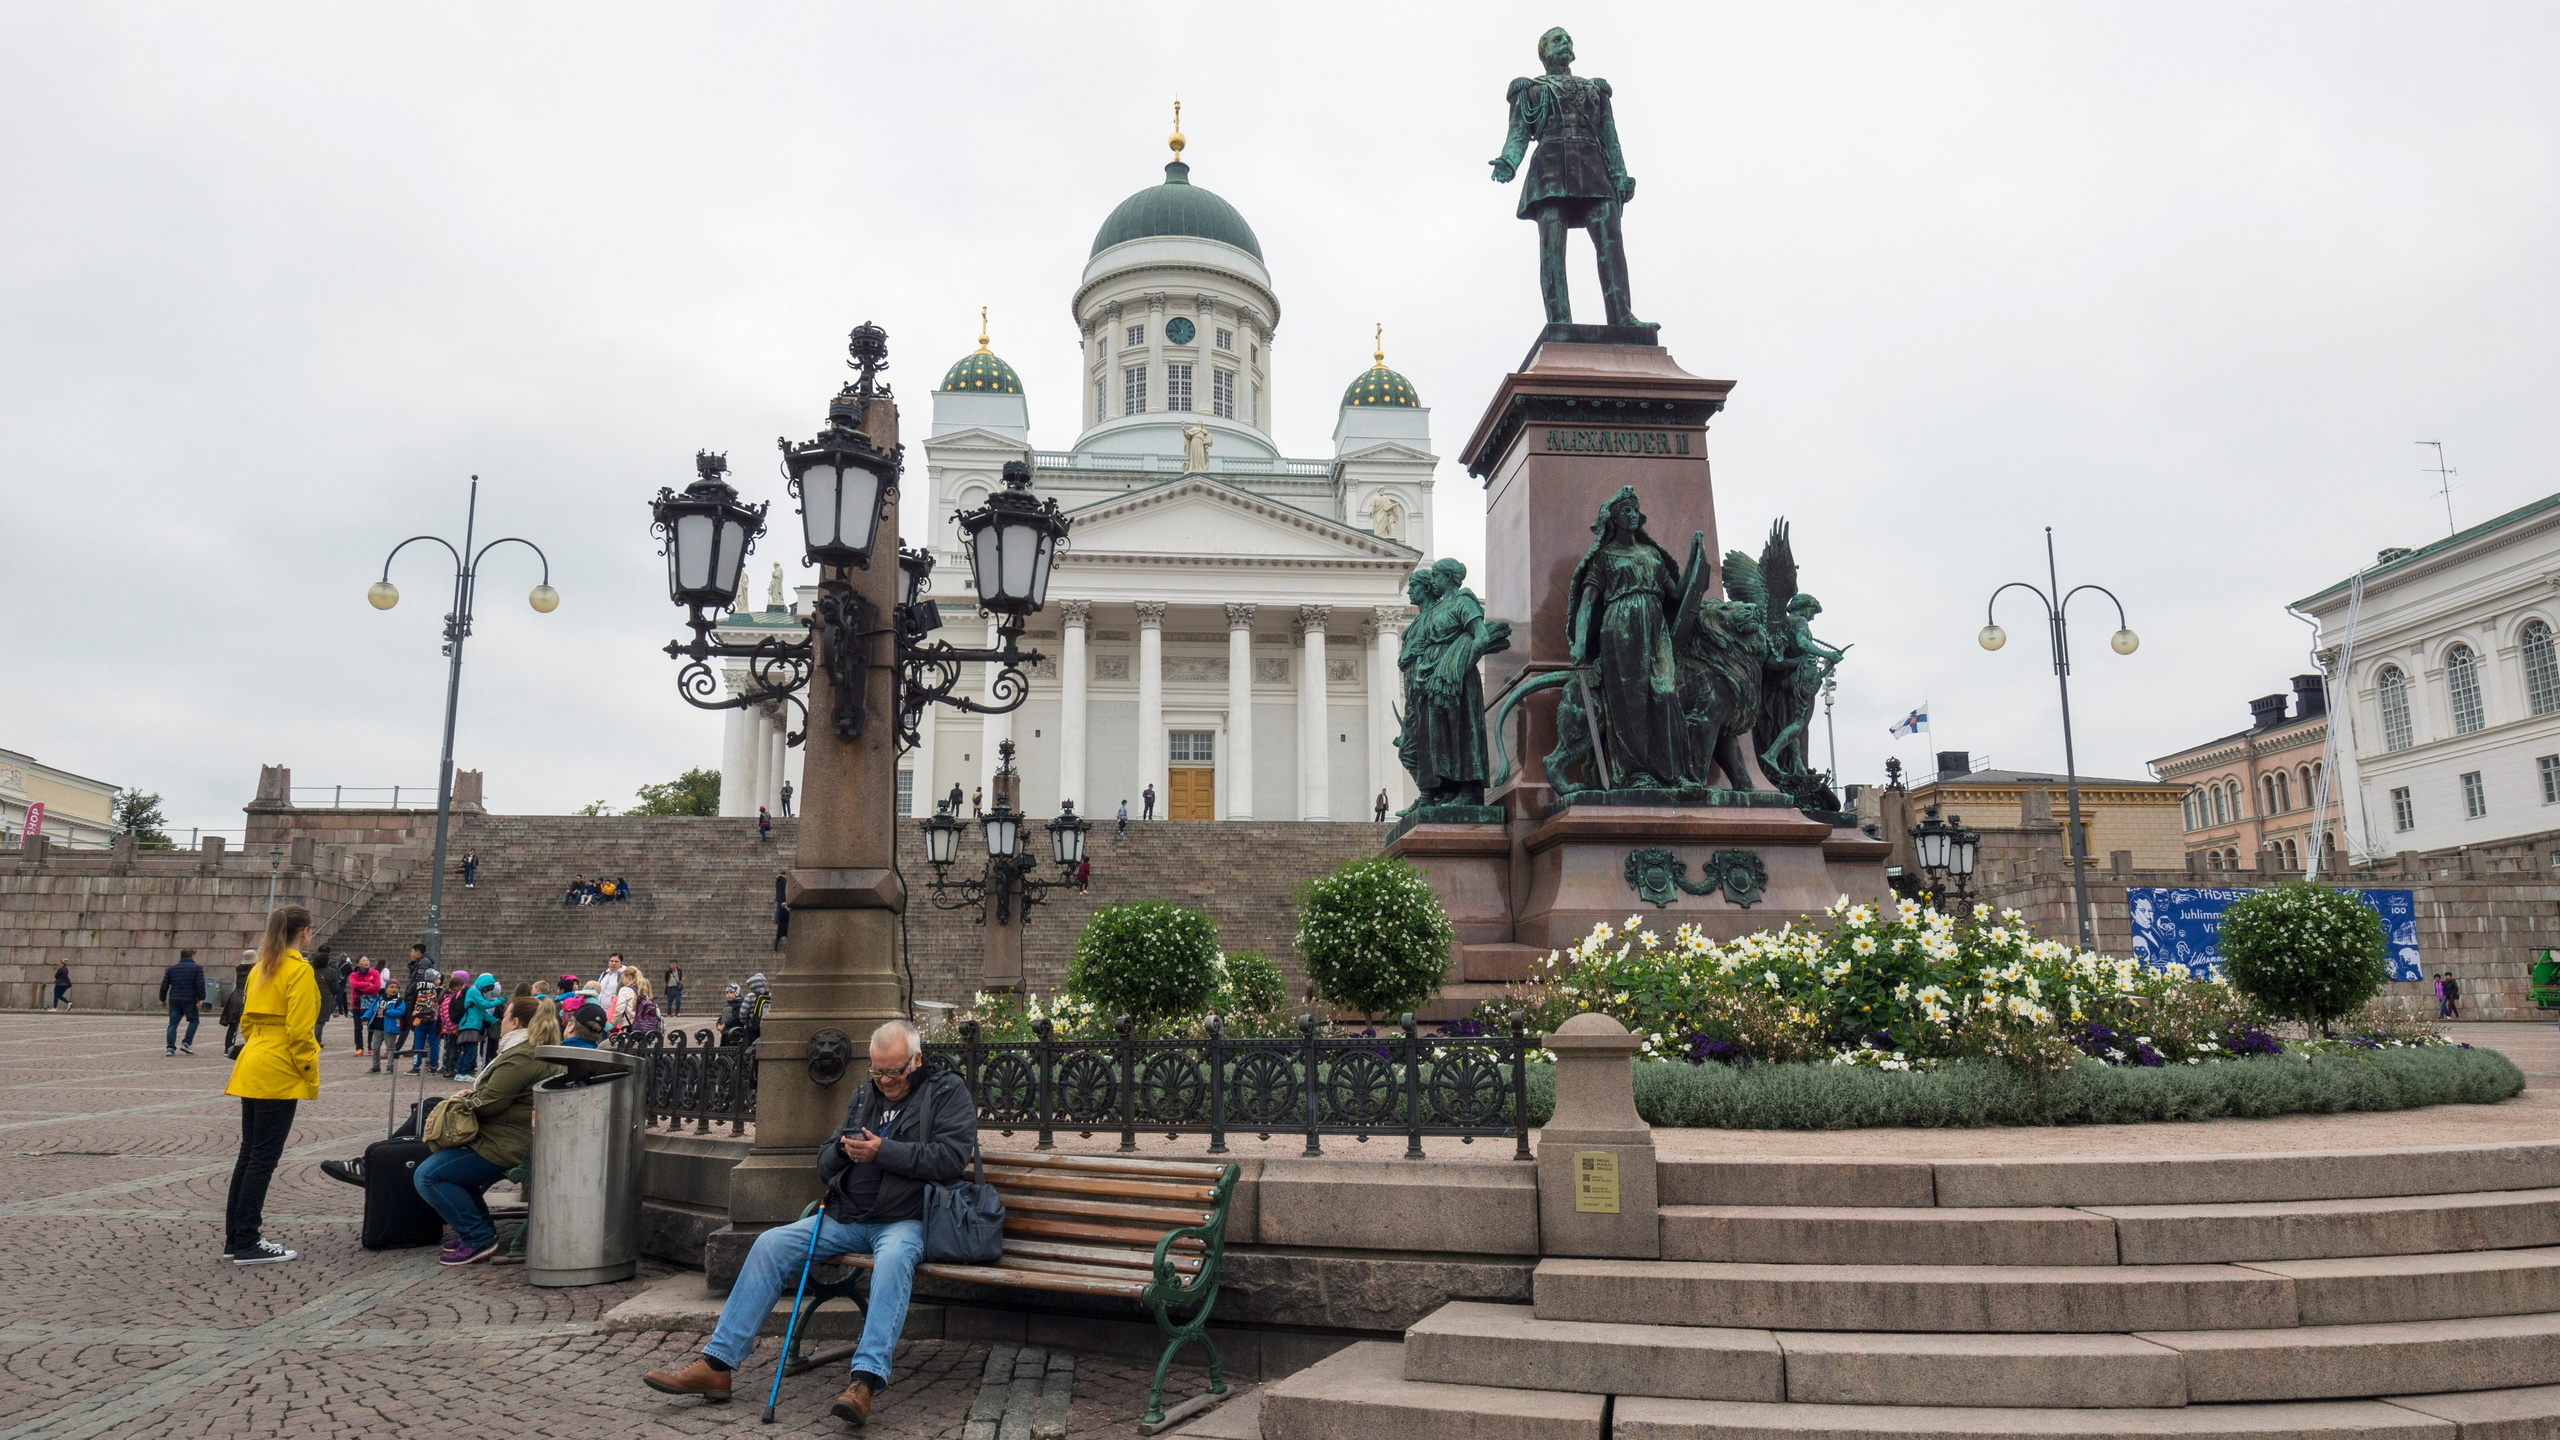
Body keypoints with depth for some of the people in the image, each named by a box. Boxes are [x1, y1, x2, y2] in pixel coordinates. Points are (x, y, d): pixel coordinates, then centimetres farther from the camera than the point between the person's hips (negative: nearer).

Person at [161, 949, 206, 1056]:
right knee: (193, 1021, 11)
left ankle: (170, 1047, -3)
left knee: (173, 1024, 5)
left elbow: (164, 985, 12)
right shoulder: (197, 968, 1)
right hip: (190, 1000, -4)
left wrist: (163, 999, 21)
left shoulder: (171, 969, 14)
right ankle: (187, 1044, 0)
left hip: (174, 1000, 4)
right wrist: (201, 999, -10)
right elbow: (200, 984, -10)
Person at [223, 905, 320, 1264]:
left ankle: (234, 1239, 19)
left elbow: (247, 1021, 17)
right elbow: (299, 1031, -17)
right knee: (263, 1158, -3)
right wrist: (311, 1075, -10)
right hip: (279, 1076, -9)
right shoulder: (299, 970, -13)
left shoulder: (260, 968, 12)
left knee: (249, 1153, 13)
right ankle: (248, 1245, 1)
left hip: (251, 1072, 9)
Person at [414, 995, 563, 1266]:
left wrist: (462, 1101, -1)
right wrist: (471, 1094, 7)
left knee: (427, 1176, -14)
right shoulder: (536, 1050, 17)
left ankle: (479, 1238, -10)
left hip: (506, 1147, -12)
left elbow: (489, 1102, -21)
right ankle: (480, 1228, 24)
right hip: (513, 1139, 12)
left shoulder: (521, 1057, -21)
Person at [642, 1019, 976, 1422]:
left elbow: (951, 1156, -15)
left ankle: (865, 1382, -45)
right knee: (770, 1244, -8)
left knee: (893, 1258, -39)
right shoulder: (865, 1095, 19)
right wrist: (842, 1149, -4)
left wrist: (883, 1151, -18)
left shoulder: (947, 1092, 0)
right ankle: (715, 1366, -8)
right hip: (846, 1218, 6)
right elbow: (824, 1165, 20)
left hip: (906, 1221, -6)